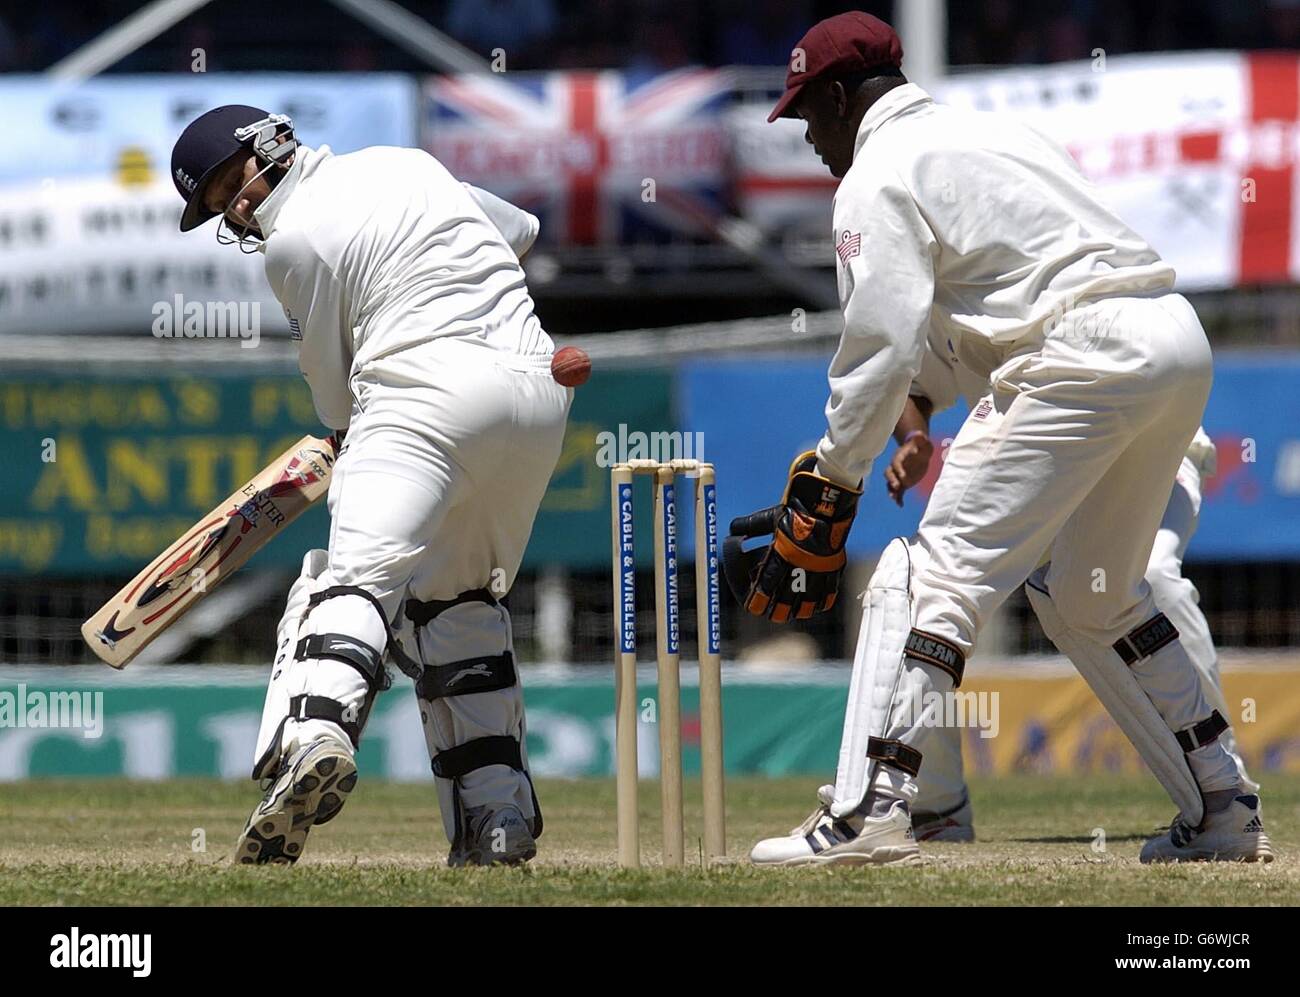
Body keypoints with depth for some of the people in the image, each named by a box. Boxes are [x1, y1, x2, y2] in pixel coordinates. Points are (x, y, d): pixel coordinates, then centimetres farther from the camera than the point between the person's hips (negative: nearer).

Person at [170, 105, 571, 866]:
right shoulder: (409, 164, 22)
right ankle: (502, 816, 12)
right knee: (461, 600, 19)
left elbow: (335, 399, 6)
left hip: (425, 393, -7)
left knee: (359, 576, -21)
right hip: (538, 387, 7)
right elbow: (521, 231, 38)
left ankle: (315, 734, -50)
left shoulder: (295, 241, 1)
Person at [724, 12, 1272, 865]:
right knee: (1094, 596, 22)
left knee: (943, 567, -9)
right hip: (1181, 342, 9)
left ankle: (871, 810, -21)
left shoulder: (879, 178, 0)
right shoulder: (987, 131, 28)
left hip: (1087, 358, -9)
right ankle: (1225, 814, 22)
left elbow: (883, 347, -7)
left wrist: (830, 487, 0)